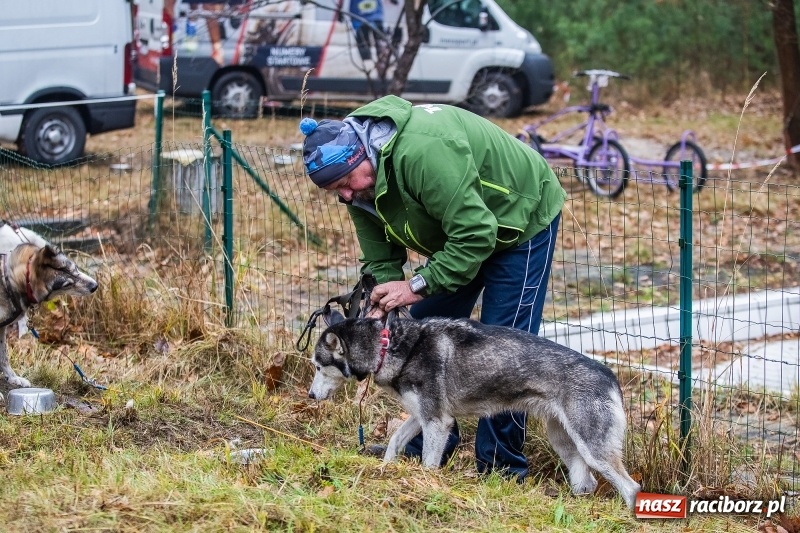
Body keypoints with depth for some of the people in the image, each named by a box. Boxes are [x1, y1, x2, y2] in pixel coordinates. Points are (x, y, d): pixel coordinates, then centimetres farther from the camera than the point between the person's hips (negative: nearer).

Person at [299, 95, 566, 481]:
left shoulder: (424, 151, -40)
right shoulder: (360, 183, -11)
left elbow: (476, 235, -38)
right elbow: (380, 259, -6)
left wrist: (419, 285, -35)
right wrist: (382, 304, -24)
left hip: (521, 219, -8)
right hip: (459, 229, 9)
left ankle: (500, 467, -3)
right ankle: (427, 452, 15)